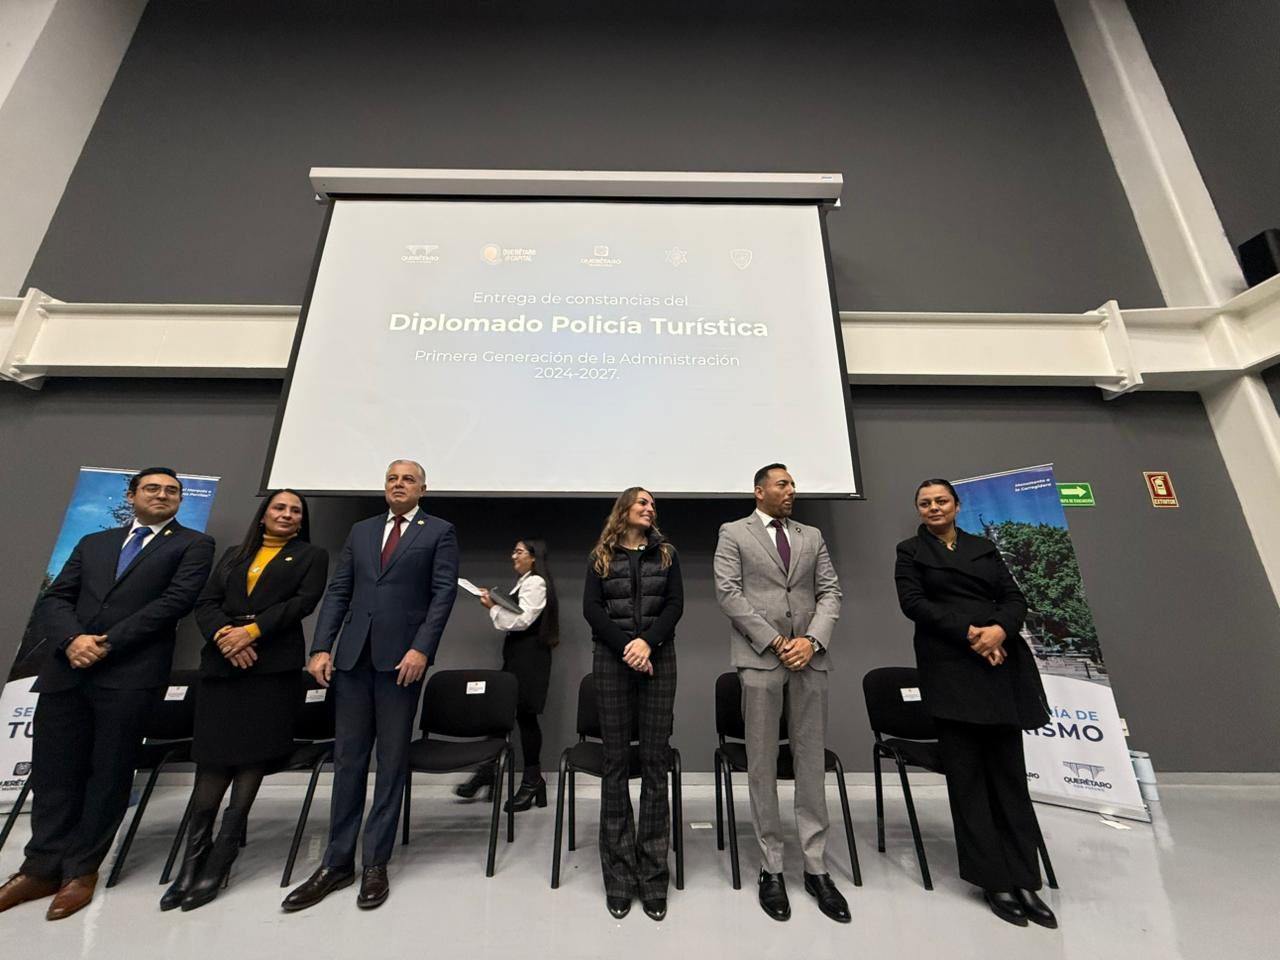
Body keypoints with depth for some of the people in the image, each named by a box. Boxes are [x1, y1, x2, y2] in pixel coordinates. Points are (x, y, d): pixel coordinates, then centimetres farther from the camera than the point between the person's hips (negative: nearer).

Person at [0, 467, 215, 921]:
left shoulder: (193, 544, 2)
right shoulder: (93, 543, 19)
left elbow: (176, 600, -10)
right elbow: (54, 598, 11)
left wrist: (107, 643, -12)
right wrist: (72, 639, -8)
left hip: (130, 675, -4)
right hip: (66, 670, 5)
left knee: (108, 773, 5)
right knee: (54, 770, 11)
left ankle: (81, 870, 22)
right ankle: (42, 867, 27)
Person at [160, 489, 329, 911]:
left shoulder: (311, 556, 9)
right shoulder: (234, 554, 20)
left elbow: (303, 602, -4)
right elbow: (205, 603, 10)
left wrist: (251, 631, -14)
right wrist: (223, 633, -10)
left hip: (274, 667, -3)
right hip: (221, 665, 3)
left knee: (251, 761, 1)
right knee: (211, 761, 2)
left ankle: (216, 867, 11)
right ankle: (191, 865, 13)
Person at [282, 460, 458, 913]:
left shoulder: (439, 532, 0)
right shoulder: (360, 531, 14)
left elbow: (444, 593, -7)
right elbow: (338, 591, 11)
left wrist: (421, 649, -16)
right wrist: (321, 647, 1)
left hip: (401, 656, -4)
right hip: (353, 655, 4)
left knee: (392, 761, 7)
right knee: (348, 758, 12)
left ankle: (375, 864, 21)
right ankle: (338, 861, 26)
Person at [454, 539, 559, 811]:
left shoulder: (535, 582, -12)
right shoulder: (524, 582, 19)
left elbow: (522, 620, -19)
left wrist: (493, 607, -12)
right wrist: (496, 605, 4)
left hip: (529, 654, -9)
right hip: (517, 653, 9)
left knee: (525, 715, -1)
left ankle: (532, 781, 13)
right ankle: (489, 769, 24)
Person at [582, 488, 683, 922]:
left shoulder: (667, 554, 10)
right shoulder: (600, 556, 7)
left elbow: (675, 605, 1)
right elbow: (591, 608, -1)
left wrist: (648, 643, -14)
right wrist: (625, 648, -12)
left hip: (658, 658, 1)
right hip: (612, 659, -1)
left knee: (656, 761, 2)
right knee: (616, 762, 4)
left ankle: (653, 874, 14)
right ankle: (619, 874, 15)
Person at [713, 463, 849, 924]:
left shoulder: (812, 536, 14)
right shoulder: (734, 533, 2)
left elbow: (830, 592, 7)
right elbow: (728, 593, -7)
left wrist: (813, 640, -9)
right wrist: (774, 642, -12)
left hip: (809, 657, 4)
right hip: (759, 657, -3)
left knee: (812, 761, 10)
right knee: (762, 763, 6)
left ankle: (816, 868, 24)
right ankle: (771, 868, 21)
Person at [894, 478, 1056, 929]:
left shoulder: (984, 547, 15)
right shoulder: (910, 551, 5)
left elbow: (1014, 599, 7)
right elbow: (913, 603, -7)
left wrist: (1000, 629, -13)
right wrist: (969, 633, -16)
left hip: (1001, 665, 3)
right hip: (951, 668, -3)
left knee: (1009, 772, 6)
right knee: (968, 775, 3)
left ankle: (1024, 881, 16)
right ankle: (994, 881, 14)